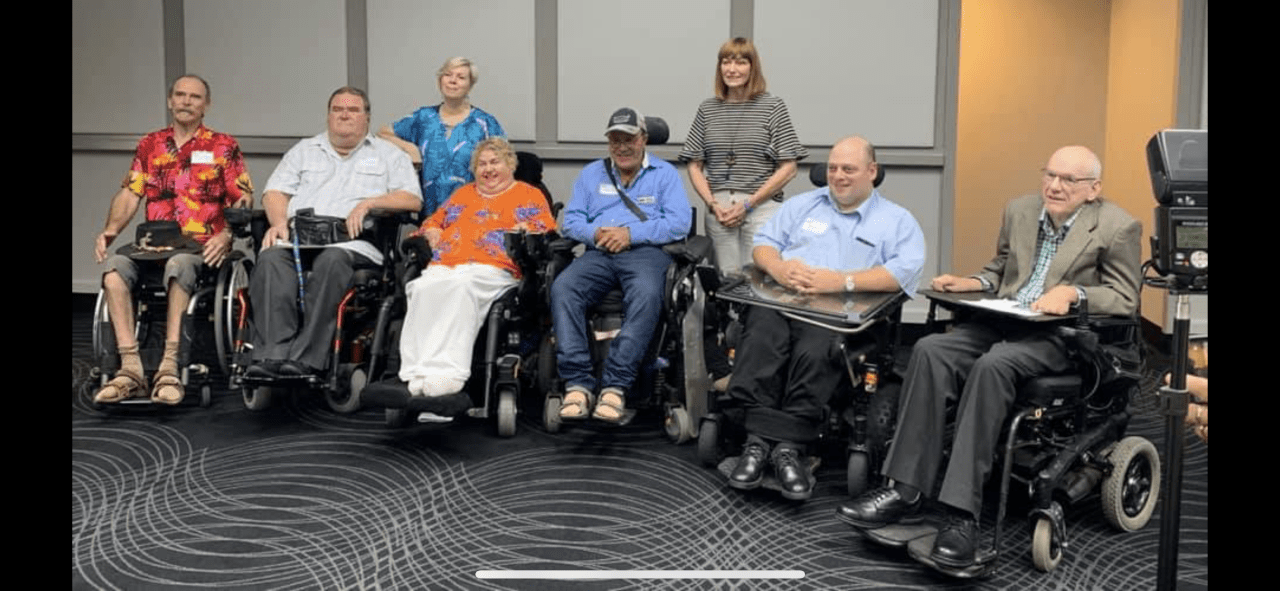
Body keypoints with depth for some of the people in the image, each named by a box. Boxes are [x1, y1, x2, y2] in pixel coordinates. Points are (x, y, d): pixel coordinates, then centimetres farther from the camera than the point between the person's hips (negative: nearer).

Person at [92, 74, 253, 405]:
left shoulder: (223, 147, 10)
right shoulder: (150, 145, 21)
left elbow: (243, 201, 2)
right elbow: (129, 194, 14)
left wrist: (227, 235, -16)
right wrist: (110, 230, -4)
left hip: (202, 247, -3)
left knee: (178, 266, -38)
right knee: (114, 266, -28)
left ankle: (169, 367, -39)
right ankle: (131, 369, -32)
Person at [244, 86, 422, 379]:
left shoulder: (388, 155, 22)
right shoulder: (304, 151, 31)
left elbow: (413, 199, 8)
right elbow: (275, 193, 21)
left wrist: (368, 203, -7)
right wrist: (279, 222, 0)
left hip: (353, 241, -3)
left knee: (332, 260, -38)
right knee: (271, 259, -32)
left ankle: (306, 359, -42)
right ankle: (271, 356, -40)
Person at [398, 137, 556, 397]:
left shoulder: (529, 195, 22)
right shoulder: (462, 194, 37)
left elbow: (546, 228, 10)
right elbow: (434, 221, 38)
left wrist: (522, 232, -8)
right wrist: (433, 233, 16)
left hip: (493, 267, -4)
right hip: (443, 265, 4)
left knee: (462, 286, -39)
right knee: (424, 288, -32)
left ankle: (447, 372, -47)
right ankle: (419, 373, -40)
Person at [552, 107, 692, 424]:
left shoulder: (665, 174, 14)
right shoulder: (591, 173, 24)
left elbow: (679, 223, -1)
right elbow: (570, 220, 15)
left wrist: (631, 233, -10)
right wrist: (595, 233, -8)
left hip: (646, 252, -3)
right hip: (599, 254, 3)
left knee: (647, 295, -38)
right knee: (562, 288, -29)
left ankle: (615, 386, -38)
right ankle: (578, 383, -33)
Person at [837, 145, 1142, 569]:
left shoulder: (1118, 228, -1)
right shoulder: (1019, 210, 15)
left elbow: (1125, 299, -2)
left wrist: (1073, 292, -18)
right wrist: (969, 283, 4)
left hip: (1060, 334, -5)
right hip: (1001, 322, 6)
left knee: (992, 365, -36)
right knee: (930, 350, -24)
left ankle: (961, 512, -34)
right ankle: (905, 491, -23)